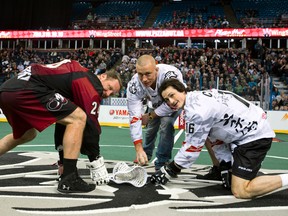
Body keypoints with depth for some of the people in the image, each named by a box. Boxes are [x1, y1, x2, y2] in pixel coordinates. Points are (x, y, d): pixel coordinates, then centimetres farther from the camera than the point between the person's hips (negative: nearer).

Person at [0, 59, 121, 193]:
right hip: (25, 90, -10)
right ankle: (69, 179, -6)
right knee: (78, 118, -7)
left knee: (27, 135, 32)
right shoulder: (92, 85, -1)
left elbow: (62, 117, 28)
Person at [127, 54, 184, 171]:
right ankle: (146, 154, 41)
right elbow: (134, 117, -33)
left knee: (165, 124, -22)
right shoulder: (134, 85, -33)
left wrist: (150, 116, -23)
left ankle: (162, 164, -6)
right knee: (151, 127, 9)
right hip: (155, 103, 3)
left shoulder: (171, 74, -44)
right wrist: (139, 149, -37)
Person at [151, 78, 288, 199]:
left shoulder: (197, 110, -23)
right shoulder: (197, 97, 6)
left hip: (255, 135, -10)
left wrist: (169, 171, -5)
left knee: (240, 191, -13)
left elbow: (192, 148, -15)